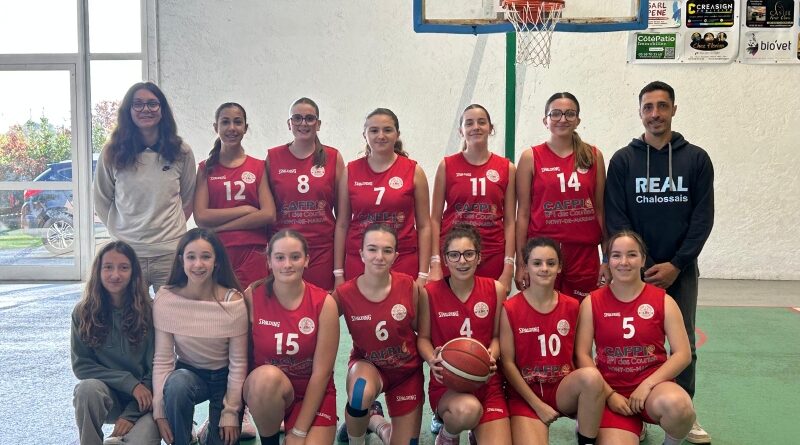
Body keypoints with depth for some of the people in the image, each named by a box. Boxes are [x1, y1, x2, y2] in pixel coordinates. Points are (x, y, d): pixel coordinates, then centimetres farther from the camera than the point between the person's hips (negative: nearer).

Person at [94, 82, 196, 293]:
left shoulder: (181, 153, 2)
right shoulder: (112, 153, 1)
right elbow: (102, 202, 10)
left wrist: (169, 227, 7)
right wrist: (120, 231, 6)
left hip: (170, 252, 0)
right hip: (127, 252, 0)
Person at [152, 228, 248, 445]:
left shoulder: (233, 301, -18)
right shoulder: (165, 298, -16)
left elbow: (238, 363, -12)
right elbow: (162, 358, -13)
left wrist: (231, 411, -13)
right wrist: (159, 410, -18)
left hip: (224, 378, 0)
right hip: (187, 373, 0)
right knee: (177, 383, -34)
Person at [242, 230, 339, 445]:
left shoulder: (324, 303, -13)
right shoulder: (252, 297, -11)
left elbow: (322, 372, -12)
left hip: (312, 393, 0)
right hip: (264, 389, 0)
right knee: (268, 376, -33)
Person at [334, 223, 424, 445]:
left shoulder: (409, 286, -18)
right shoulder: (344, 294, -20)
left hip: (407, 370, 2)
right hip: (367, 365, -2)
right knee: (362, 392, -37)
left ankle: (377, 422, 43)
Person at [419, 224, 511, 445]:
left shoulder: (495, 289, 0)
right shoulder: (429, 292, -5)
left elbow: (497, 335, 8)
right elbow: (423, 338, 3)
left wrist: (491, 356, -13)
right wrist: (432, 360, -17)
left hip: (487, 381, 2)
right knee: (468, 409, -36)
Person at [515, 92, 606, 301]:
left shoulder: (593, 156, 8)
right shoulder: (531, 157, 2)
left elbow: (600, 209, 9)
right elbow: (523, 213, 1)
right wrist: (520, 263, -2)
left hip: (585, 253, 2)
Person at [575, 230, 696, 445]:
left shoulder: (663, 301, 1)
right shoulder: (591, 303, 1)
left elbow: (682, 354, -3)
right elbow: (582, 355, -2)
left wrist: (648, 384, -14)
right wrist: (609, 394, -10)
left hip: (653, 384, 0)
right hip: (611, 391, 0)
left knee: (676, 404, -35)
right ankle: (635, 426, 14)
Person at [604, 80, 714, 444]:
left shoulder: (696, 158, 4)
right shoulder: (623, 160, 1)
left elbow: (703, 216, -1)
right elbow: (615, 218, -4)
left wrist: (676, 265, -10)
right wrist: (643, 265, -11)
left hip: (681, 269, 1)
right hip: (636, 269, -1)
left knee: (684, 345, 7)